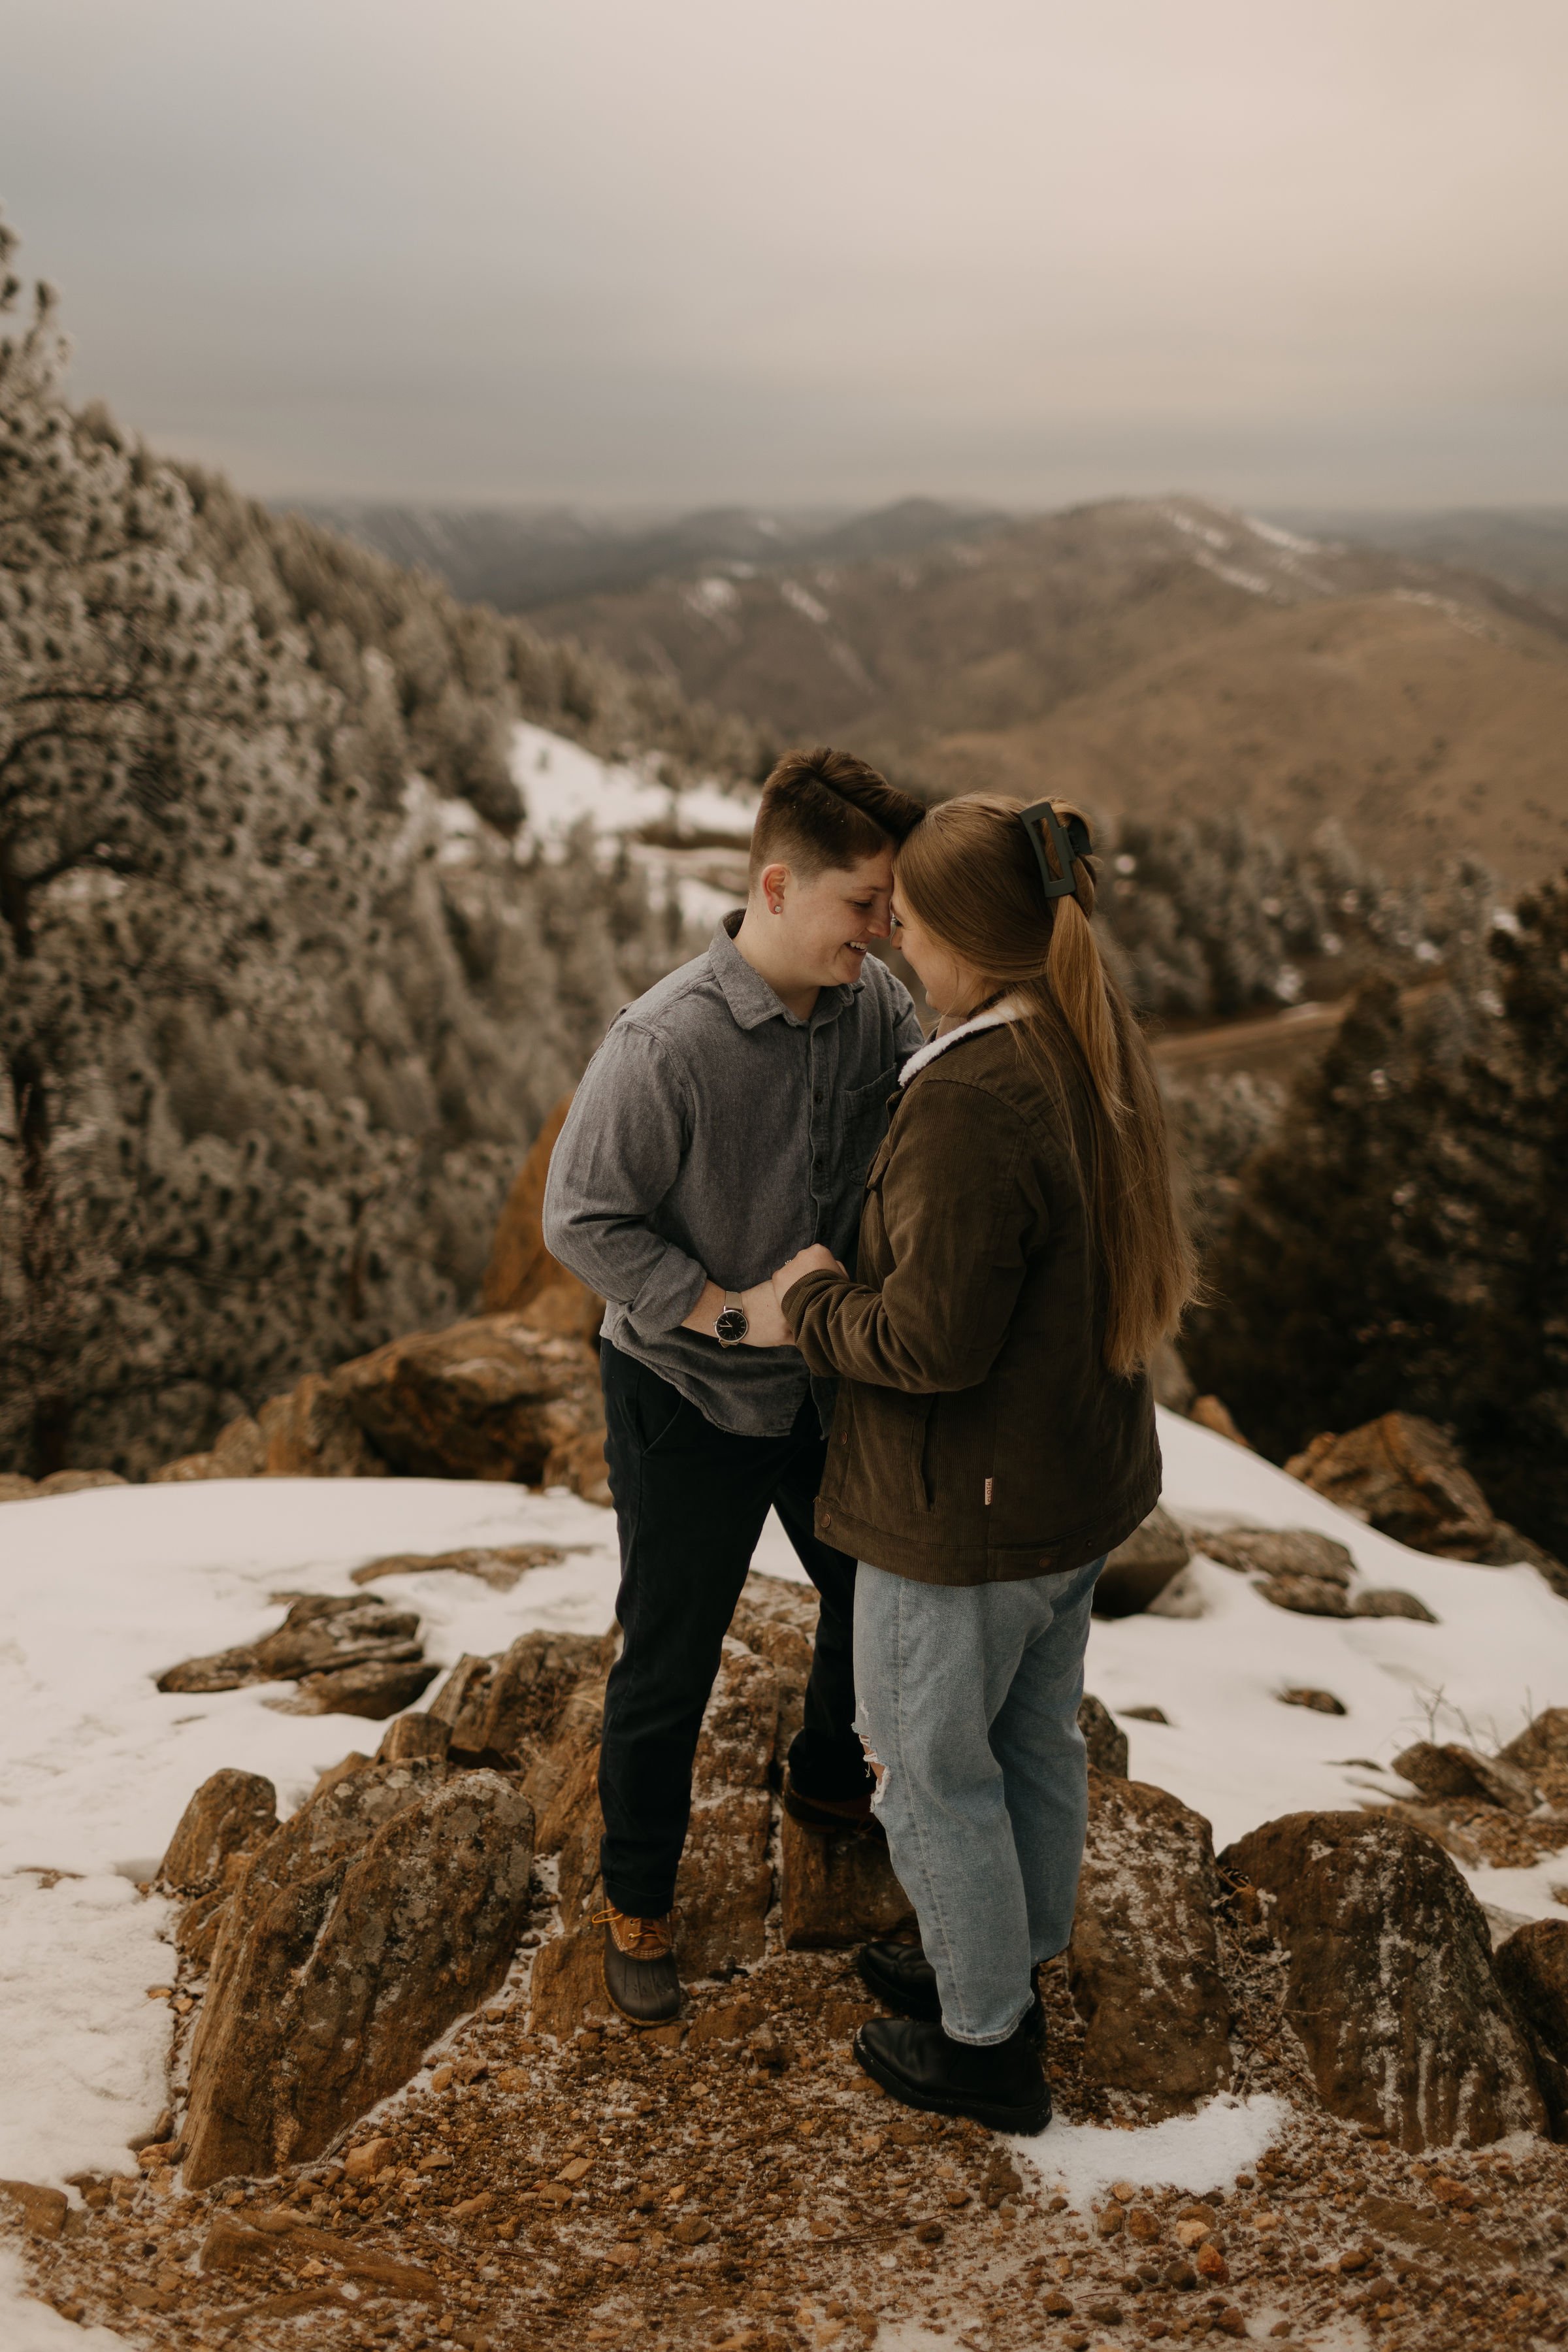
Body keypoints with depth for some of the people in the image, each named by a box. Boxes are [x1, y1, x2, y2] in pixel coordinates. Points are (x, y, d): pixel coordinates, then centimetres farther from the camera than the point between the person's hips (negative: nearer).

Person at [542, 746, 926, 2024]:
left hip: (826, 1378, 6)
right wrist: (732, 1311, -25)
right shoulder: (666, 1043, -28)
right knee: (668, 1665, 9)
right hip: (686, 1399, -6)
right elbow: (582, 1218, -20)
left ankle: (827, 1777, 55)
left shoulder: (877, 1006, -10)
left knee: (876, 1597, 24)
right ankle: (637, 1900, 33)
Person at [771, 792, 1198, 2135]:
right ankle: (1009, 1965, 45)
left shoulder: (973, 1101, -31)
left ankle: (988, 2048, 30)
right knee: (1038, 1733, 24)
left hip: (969, 1506, -9)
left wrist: (817, 1302, -11)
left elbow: (936, 1338, -29)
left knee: (932, 1767, 12)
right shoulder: (1098, 1049, -2)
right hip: (1084, 1471, 9)